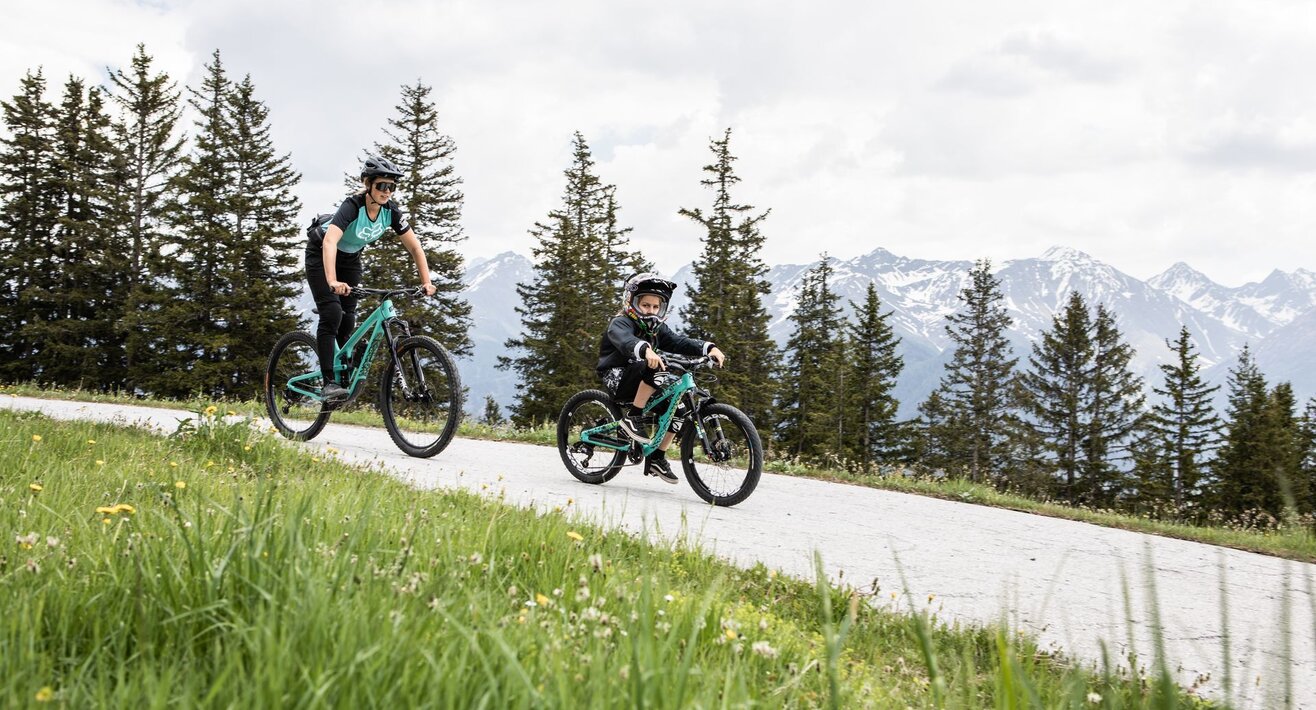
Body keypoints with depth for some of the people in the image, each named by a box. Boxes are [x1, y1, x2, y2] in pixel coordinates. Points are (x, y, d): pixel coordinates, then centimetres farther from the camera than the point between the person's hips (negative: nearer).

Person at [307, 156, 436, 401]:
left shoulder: (391, 211, -19)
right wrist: (333, 281, -62)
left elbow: (414, 246, -13)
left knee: (348, 320, -2)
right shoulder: (352, 206, -35)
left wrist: (426, 282, -24)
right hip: (321, 255, -5)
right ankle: (329, 383, -20)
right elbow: (330, 242, -49)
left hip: (350, 258, 6)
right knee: (332, 313, -20)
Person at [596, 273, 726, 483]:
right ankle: (633, 417, -23)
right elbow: (626, 340, -34)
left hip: (638, 382, 8)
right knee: (657, 368, -32)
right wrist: (646, 350, -57)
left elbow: (679, 342, -4)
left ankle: (657, 458, 2)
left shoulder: (657, 328, 11)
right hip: (617, 378, -8)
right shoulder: (620, 323, -10)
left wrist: (708, 348, -24)